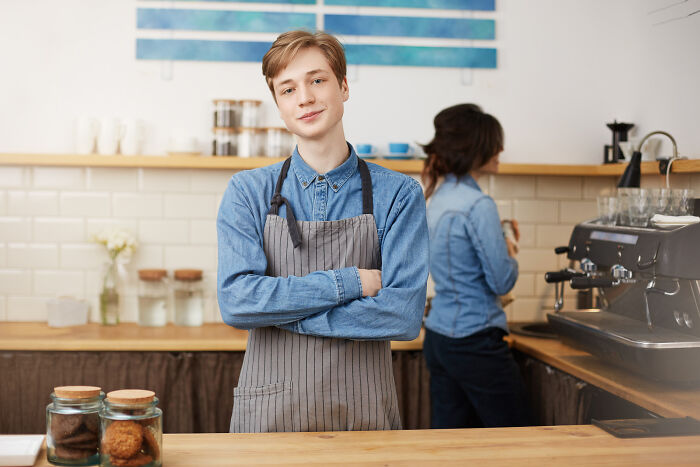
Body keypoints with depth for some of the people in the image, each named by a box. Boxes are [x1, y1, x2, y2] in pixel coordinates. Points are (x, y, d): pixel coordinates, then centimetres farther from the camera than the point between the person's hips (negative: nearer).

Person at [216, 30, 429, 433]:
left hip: (365, 415, 0)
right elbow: (236, 301, -12)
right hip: (269, 415, 1)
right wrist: (348, 283, -15)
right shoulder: (248, 192, 0)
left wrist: (278, 308, -12)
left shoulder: (399, 195, -4)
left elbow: (405, 314, -13)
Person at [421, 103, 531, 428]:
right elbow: (503, 281, -14)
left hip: (437, 337, 9)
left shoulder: (437, 197, 9)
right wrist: (510, 252, 4)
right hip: (475, 343, -9)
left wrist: (501, 245, 16)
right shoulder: (478, 206, -18)